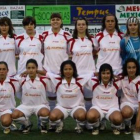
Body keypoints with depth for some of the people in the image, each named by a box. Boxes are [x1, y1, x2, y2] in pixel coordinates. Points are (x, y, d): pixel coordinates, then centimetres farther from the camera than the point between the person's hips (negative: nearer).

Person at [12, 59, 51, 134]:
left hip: (40, 105, -2)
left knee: (44, 113, -37)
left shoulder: (44, 80, -6)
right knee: (14, 115, -26)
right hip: (26, 105, 2)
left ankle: (43, 125, 1)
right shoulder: (22, 80, -4)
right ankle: (27, 124, 7)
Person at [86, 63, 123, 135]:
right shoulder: (93, 82, -7)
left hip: (112, 108, 0)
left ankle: (115, 127, 6)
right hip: (97, 107, 0)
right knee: (90, 116, -37)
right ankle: (96, 126, 3)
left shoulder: (117, 83, -5)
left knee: (118, 119, -36)